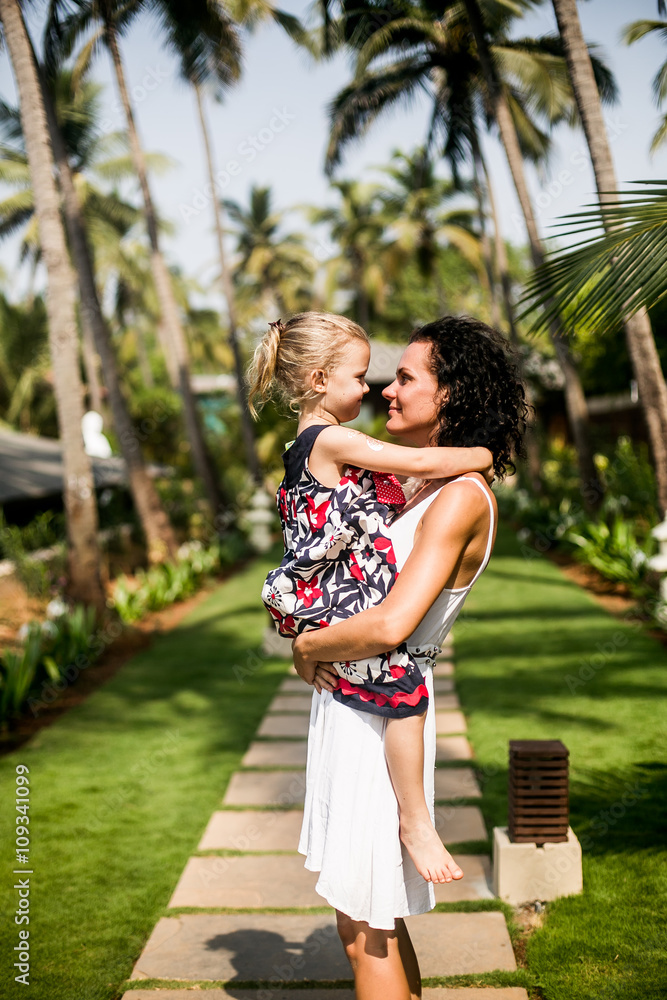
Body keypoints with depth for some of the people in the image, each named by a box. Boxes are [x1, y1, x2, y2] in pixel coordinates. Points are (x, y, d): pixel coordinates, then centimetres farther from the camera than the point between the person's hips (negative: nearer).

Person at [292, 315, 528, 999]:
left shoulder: (462, 498, -19)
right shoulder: (428, 488, 11)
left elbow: (390, 625, -29)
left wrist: (308, 645, -12)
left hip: (381, 715, -9)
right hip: (351, 701, 9)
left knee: (365, 929, 2)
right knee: (371, 919, 19)